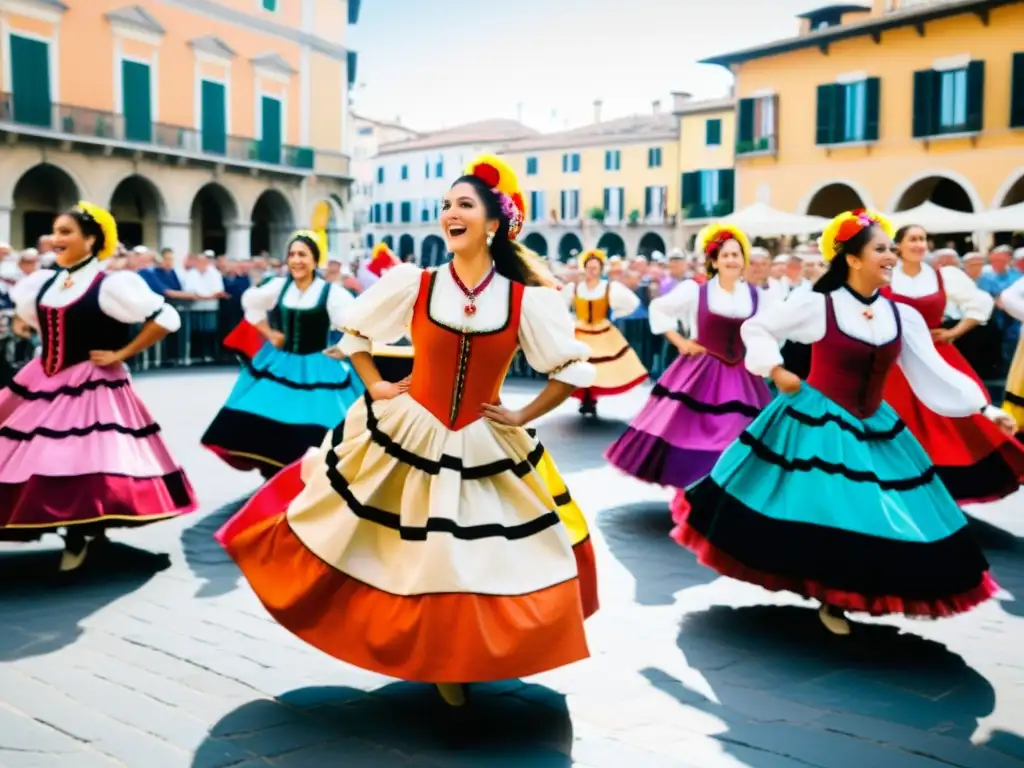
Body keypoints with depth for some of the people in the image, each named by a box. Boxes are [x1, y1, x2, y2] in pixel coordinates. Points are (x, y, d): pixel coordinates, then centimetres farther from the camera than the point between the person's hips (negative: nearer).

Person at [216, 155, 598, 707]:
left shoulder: (525, 300, -8)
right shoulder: (413, 284, -6)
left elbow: (574, 370, -1)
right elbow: (354, 332, 9)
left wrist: (523, 417, -4)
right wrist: (374, 387, 2)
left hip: (485, 450, 1)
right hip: (405, 434, 0)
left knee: (477, 565, 8)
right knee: (406, 558, 7)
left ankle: (451, 664, 30)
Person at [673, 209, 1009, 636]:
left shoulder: (903, 317, 0)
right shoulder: (817, 305, -12)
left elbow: (935, 374, 1)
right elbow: (755, 328, -2)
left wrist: (985, 408, -5)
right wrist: (776, 371, -11)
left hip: (873, 429, 5)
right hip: (816, 422, -5)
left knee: (866, 517, 5)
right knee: (812, 513, -1)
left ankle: (835, 600, 21)